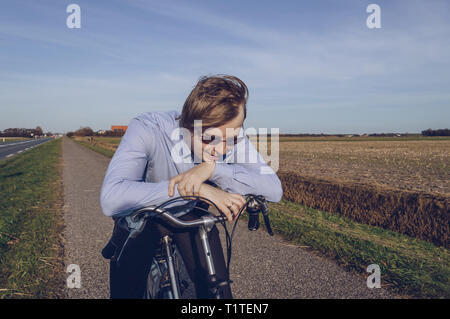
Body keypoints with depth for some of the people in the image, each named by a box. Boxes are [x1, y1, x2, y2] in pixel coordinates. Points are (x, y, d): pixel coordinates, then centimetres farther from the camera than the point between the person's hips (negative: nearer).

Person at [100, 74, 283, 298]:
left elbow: (274, 189, -32)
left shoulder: (233, 137, -24)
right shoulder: (147, 129, -34)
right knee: (126, 291, -8)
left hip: (193, 217, 2)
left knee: (218, 291, -6)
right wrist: (199, 190, -50)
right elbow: (111, 199, -46)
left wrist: (213, 168, -45)